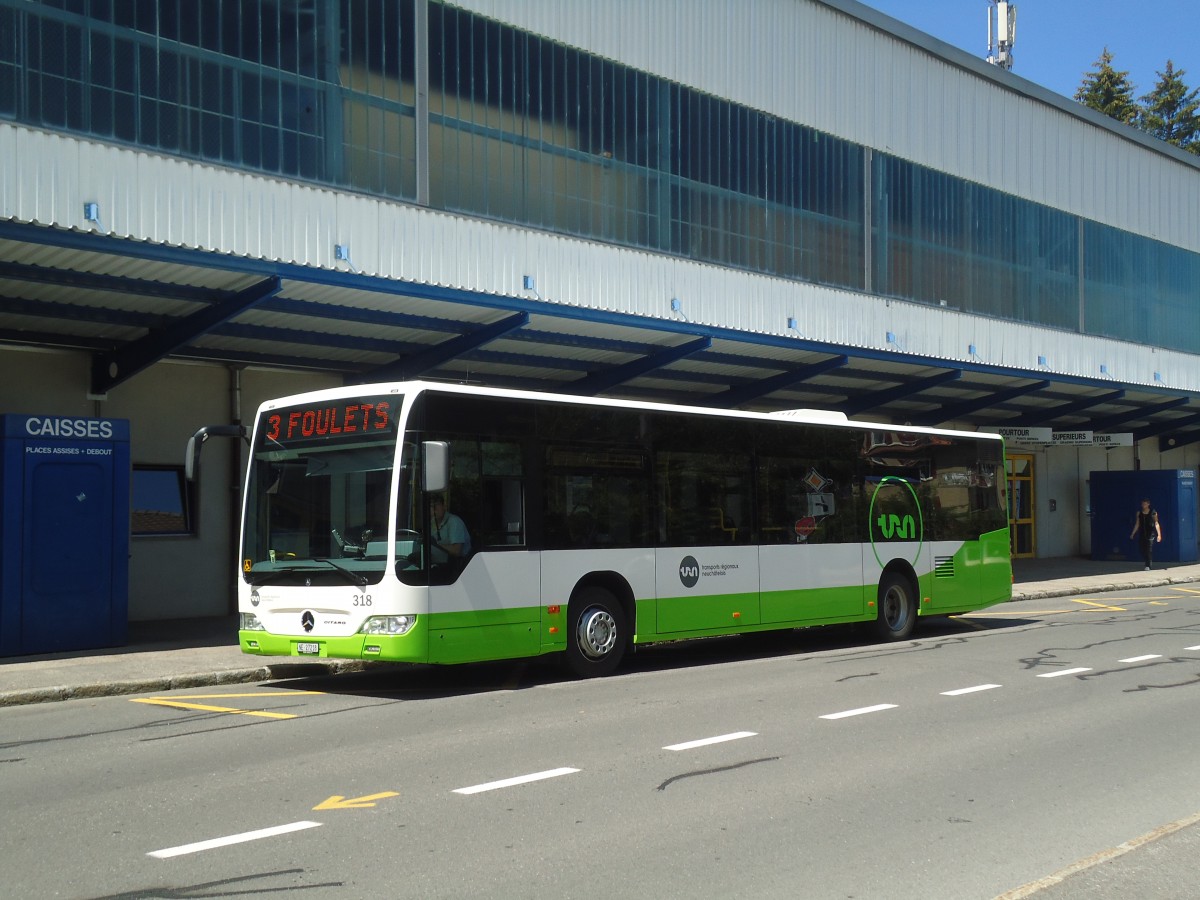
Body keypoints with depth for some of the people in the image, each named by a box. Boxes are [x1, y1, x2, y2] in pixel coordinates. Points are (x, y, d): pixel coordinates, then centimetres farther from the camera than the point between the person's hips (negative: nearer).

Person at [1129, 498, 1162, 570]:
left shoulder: (1153, 513, -3)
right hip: (1142, 534, 4)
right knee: (1143, 551, 3)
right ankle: (1147, 564, 16)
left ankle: (1148, 566, -14)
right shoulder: (1139, 513, 8)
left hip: (1150, 534, -4)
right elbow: (1137, 524, 12)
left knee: (1149, 550, -12)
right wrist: (1132, 534, 8)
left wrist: (1159, 534, -11)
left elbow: (1156, 524, -5)